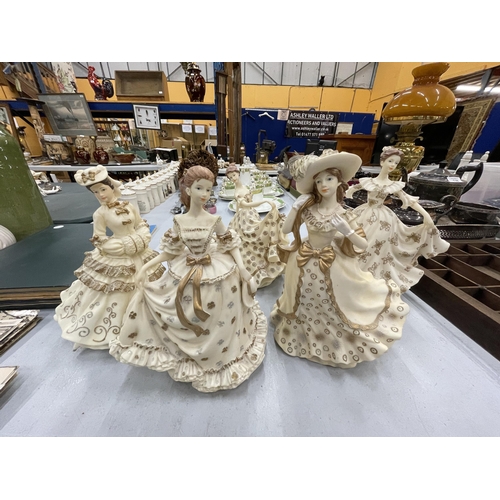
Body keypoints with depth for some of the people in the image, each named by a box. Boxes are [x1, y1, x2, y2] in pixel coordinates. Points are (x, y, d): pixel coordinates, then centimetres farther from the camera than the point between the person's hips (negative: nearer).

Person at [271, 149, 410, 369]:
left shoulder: (344, 214, -12)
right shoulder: (308, 207, -8)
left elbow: (363, 245, -9)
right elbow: (285, 229, -9)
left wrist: (346, 230, -24)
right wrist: (295, 207, -16)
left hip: (332, 268, -1)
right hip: (305, 265, 2)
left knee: (332, 308, 17)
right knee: (306, 307, 22)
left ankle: (334, 342, 49)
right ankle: (306, 336, 52)